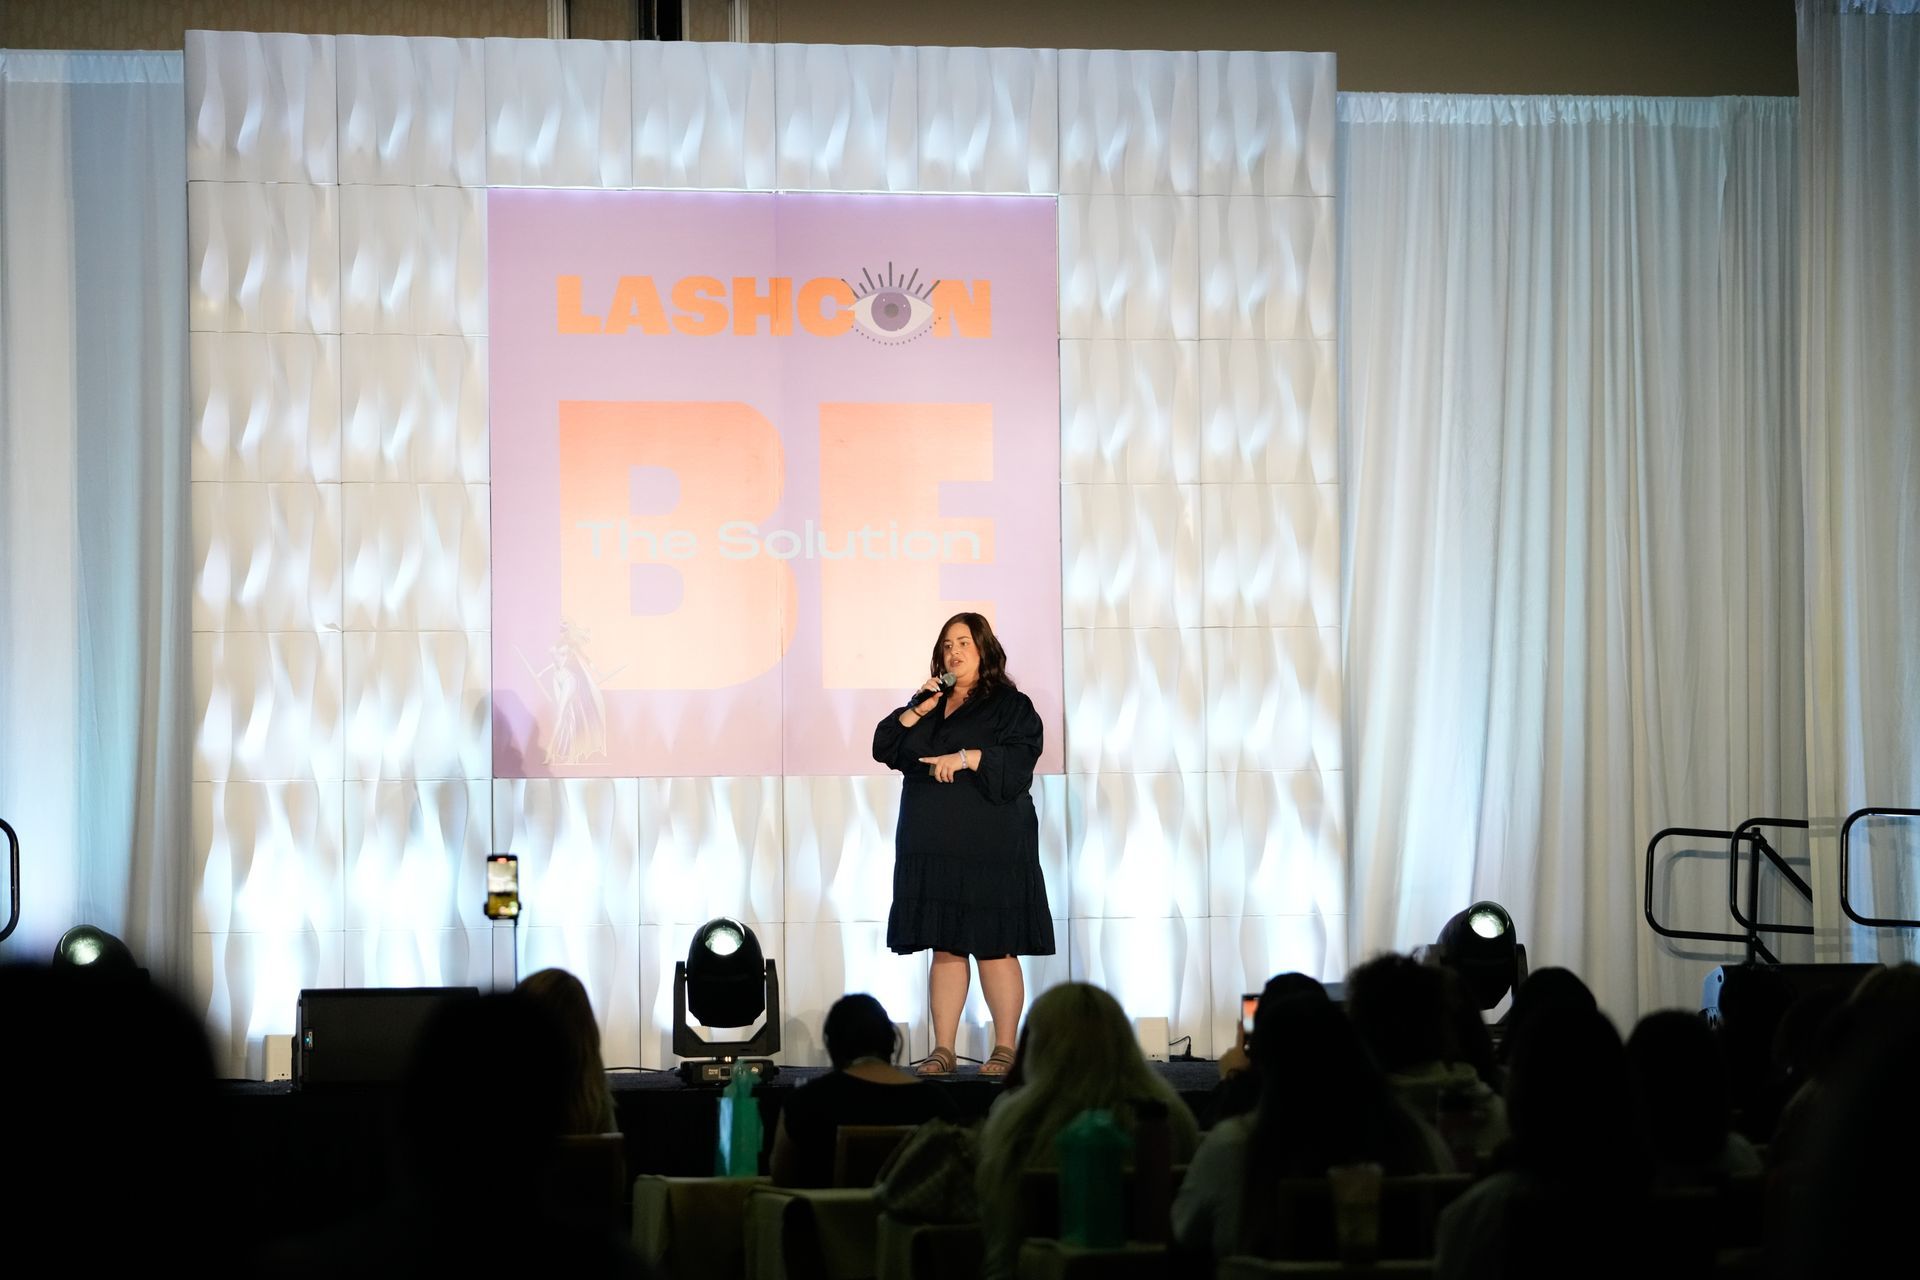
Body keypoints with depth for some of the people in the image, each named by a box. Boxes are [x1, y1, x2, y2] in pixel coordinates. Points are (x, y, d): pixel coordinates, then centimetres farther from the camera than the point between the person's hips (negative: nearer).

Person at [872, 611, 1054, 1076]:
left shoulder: (1010, 705, 2)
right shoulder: (928, 703, 19)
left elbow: (1019, 759, -12)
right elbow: (885, 746, 12)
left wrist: (966, 757, -20)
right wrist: (918, 710, 0)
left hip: (988, 846, -5)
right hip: (933, 846, 5)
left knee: (994, 947, -5)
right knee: (945, 948, 4)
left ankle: (1005, 1048, -1)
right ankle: (943, 1050, 5)